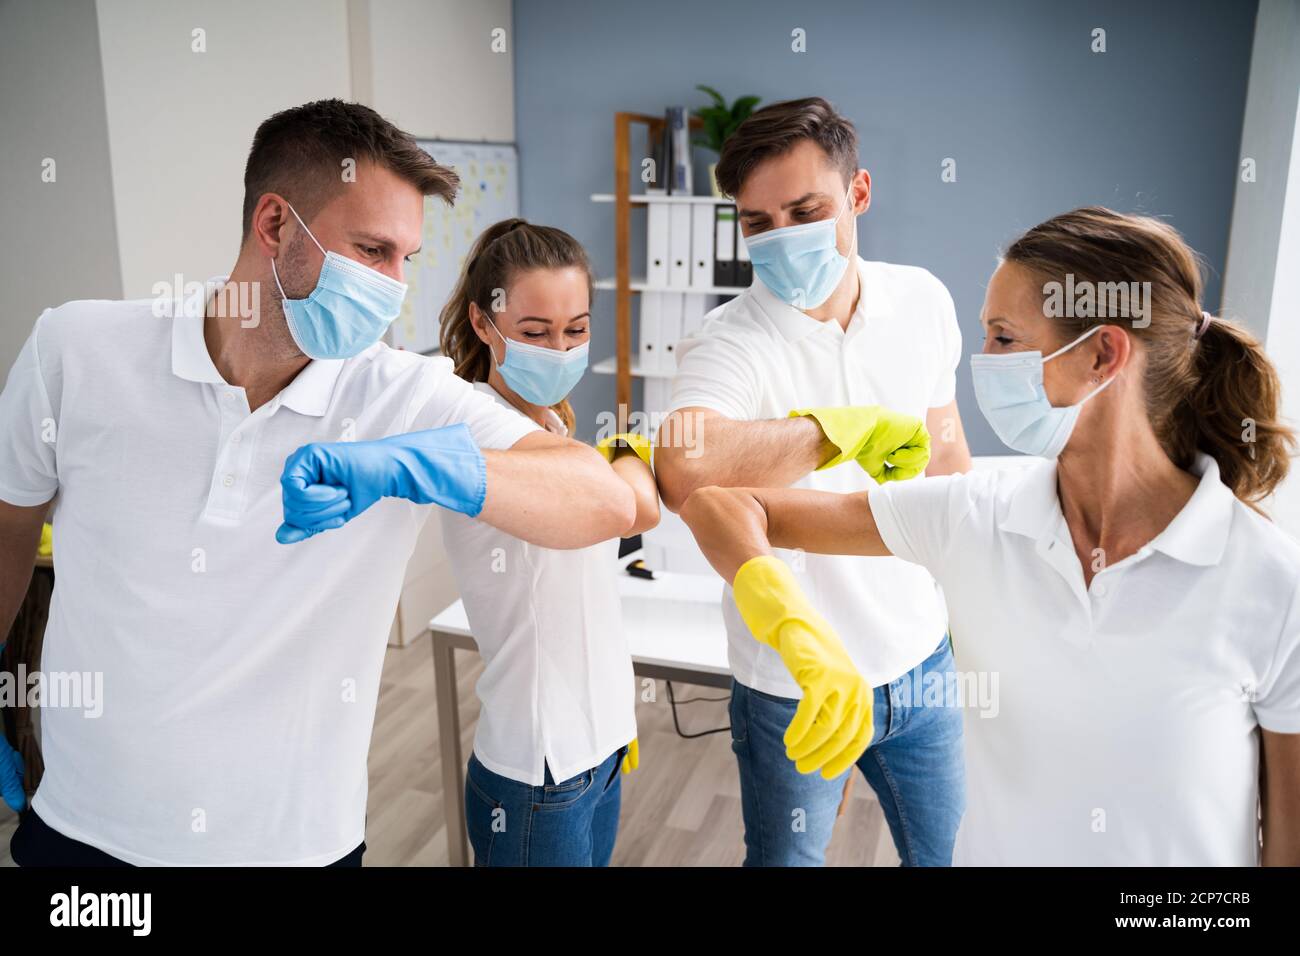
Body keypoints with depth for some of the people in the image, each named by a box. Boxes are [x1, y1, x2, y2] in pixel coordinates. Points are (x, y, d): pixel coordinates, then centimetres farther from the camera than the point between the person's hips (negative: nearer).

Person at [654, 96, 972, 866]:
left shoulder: (922, 300, -4)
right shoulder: (728, 343, -22)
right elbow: (684, 473, -45)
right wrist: (850, 426, -36)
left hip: (922, 658, 5)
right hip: (794, 686, -4)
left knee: (950, 850, 24)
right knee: (788, 856, 17)